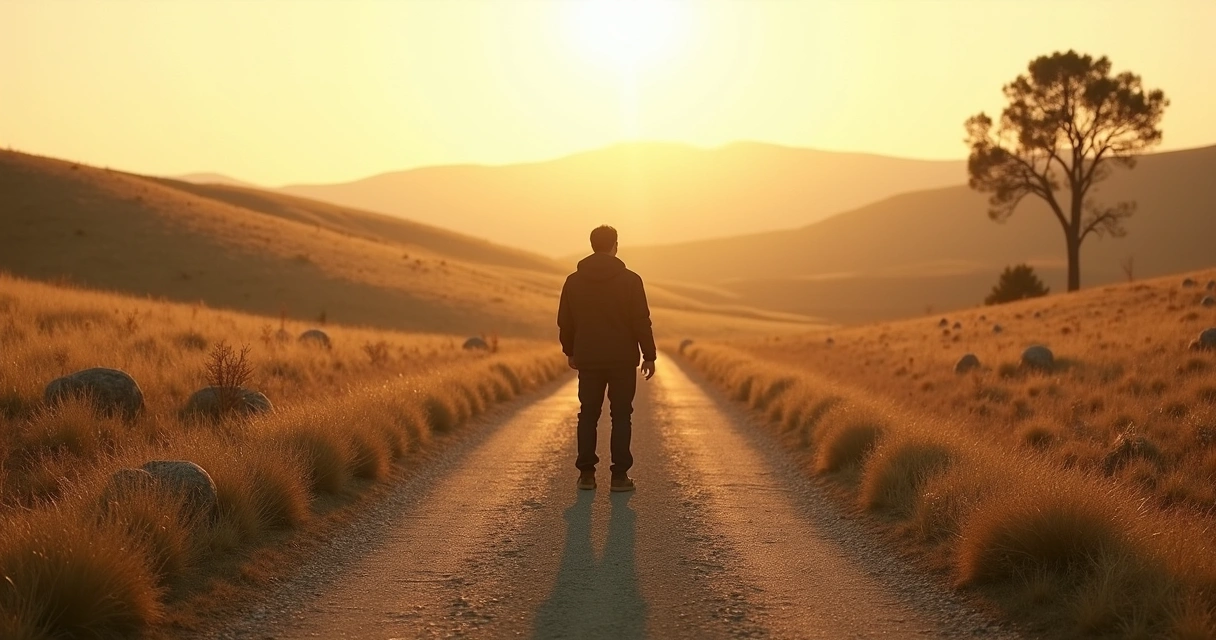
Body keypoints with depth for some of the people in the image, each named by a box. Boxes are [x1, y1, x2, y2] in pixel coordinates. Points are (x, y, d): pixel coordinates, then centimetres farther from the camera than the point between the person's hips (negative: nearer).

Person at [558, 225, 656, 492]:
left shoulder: (574, 281, 1)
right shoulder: (630, 280, -8)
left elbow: (564, 321, 7)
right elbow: (642, 321, -9)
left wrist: (570, 352, 21)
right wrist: (649, 355, 0)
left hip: (588, 360, 2)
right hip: (623, 360, -2)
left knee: (588, 415, 10)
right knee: (621, 416, 3)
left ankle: (586, 473, 8)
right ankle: (620, 475, 1)